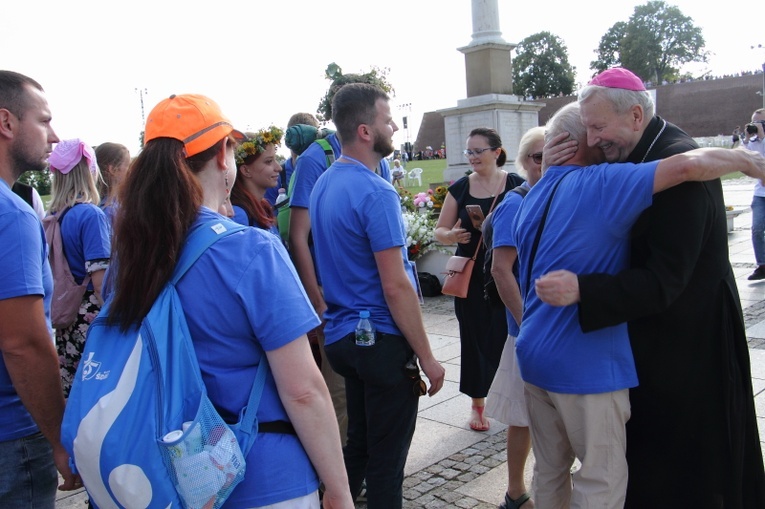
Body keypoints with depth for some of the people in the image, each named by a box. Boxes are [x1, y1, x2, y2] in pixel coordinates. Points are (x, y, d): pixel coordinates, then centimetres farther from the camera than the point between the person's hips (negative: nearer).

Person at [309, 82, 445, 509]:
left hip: (342, 335, 9)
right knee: (387, 457, 6)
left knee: (358, 444, 22)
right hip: (381, 340, -9)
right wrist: (427, 357, -15)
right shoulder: (376, 193, -19)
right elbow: (395, 287, -21)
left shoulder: (324, 184, 8)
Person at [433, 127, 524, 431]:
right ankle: (477, 403, 25)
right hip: (470, 276, 2)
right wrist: (452, 235, -14)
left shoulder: (516, 185, -1)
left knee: (505, 335, -3)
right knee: (474, 338, 8)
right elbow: (440, 231, 9)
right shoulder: (460, 188, 6)